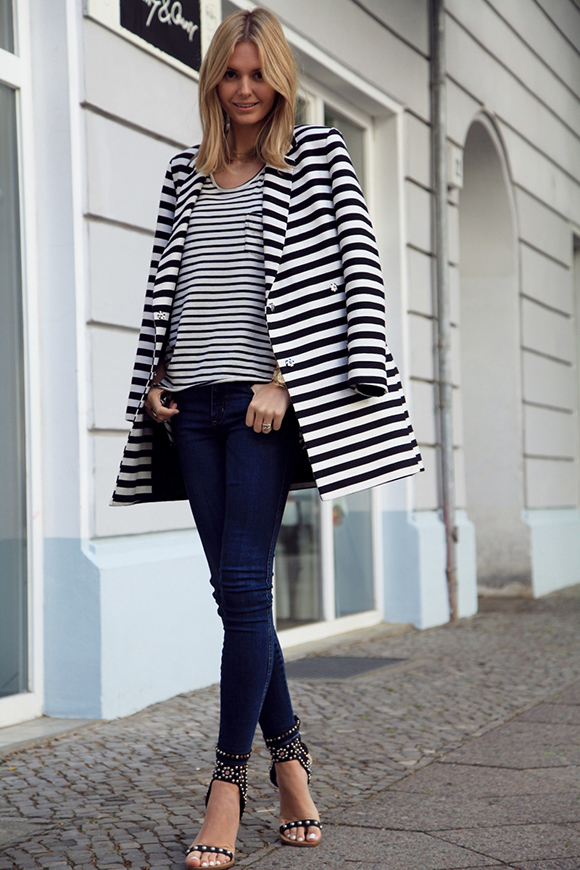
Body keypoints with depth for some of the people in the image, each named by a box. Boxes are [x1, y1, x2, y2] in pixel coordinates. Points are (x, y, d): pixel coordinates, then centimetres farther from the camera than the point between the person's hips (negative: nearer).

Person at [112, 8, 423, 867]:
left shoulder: (319, 153, 6)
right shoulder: (185, 173, 18)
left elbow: (358, 270, -3)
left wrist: (286, 380, -10)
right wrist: (154, 380, 8)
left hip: (269, 400, -5)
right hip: (193, 403, 5)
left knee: (243, 584, -9)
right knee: (234, 587, 5)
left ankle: (229, 779, 0)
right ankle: (289, 753, 17)